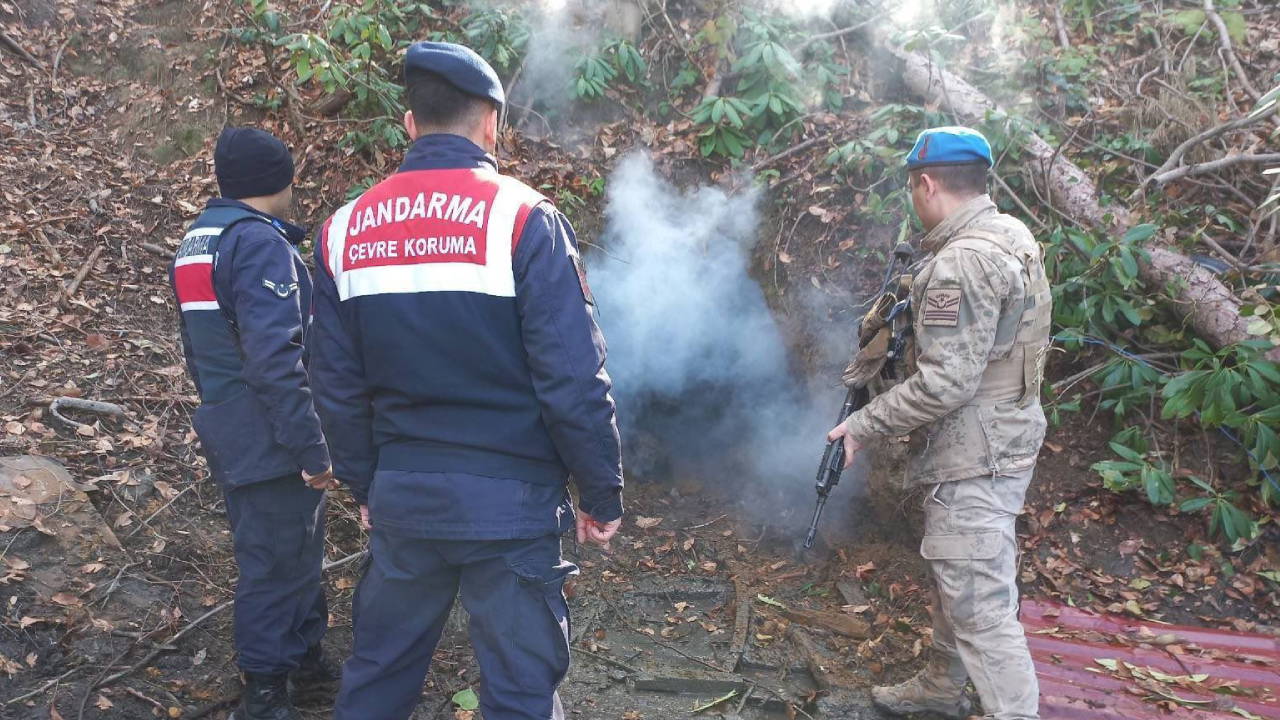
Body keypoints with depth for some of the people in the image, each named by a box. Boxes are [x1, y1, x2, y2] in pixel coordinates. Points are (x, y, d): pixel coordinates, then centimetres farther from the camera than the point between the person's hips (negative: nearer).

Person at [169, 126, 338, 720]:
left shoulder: (195, 242, 14)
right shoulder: (261, 243, -18)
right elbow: (276, 359, -25)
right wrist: (312, 448, -22)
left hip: (230, 436, 10)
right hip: (271, 442, -9)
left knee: (296, 551, 21)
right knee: (278, 564, 3)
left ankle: (306, 657, 35)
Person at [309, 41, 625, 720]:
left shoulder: (345, 229, 3)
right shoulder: (522, 218, -11)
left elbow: (337, 387, 7)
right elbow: (573, 379, -15)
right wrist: (602, 494, -4)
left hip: (400, 498, 5)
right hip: (509, 501, -4)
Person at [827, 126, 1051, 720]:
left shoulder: (962, 263, -24)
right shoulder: (1011, 234, 8)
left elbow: (944, 384, -26)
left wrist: (864, 424, -15)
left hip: (975, 456, -11)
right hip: (1004, 435, 11)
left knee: (980, 607, -5)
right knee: (953, 576, 25)